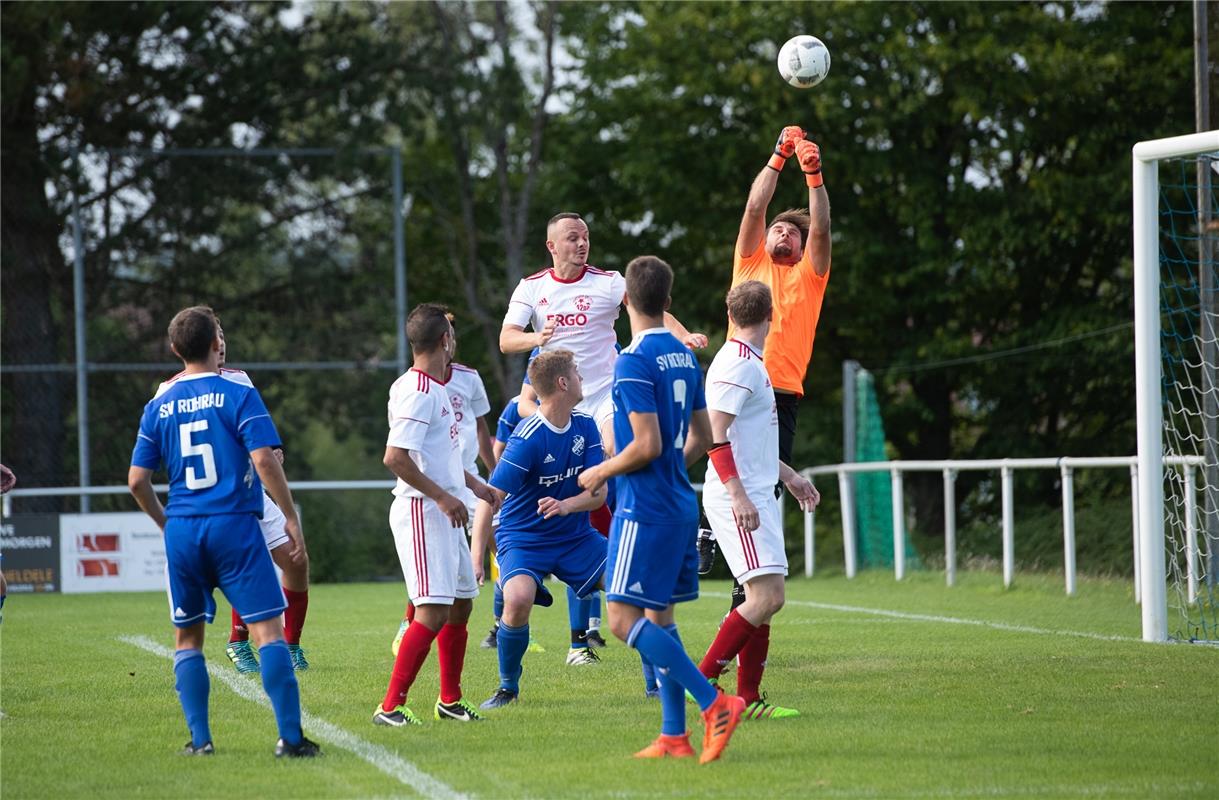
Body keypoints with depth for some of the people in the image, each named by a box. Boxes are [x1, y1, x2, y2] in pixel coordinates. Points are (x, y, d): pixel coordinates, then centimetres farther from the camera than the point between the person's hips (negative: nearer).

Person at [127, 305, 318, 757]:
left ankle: (200, 738, 10)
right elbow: (263, 459, -14)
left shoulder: (159, 407, 8)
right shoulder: (237, 394, -3)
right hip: (234, 525, -4)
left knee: (188, 636, 16)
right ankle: (291, 737, -12)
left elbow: (137, 480, 7)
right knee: (268, 630, -4)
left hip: (182, 531, 4)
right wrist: (290, 517, -6)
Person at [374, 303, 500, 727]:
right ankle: (391, 706, -15)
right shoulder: (418, 392, -18)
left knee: (461, 603, 16)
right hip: (421, 513, -10)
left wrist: (473, 483, 26)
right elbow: (395, 457, -26)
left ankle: (450, 700, 26)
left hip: (443, 513, 10)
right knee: (434, 612, -15)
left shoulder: (434, 388, 15)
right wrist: (443, 497, -23)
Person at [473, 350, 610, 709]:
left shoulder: (585, 427, -2)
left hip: (575, 535, 5)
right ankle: (508, 687, -7)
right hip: (523, 539, -5)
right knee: (518, 599, -33)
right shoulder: (527, 439, -20)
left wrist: (566, 506, -27)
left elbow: (598, 492, -5)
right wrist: (476, 557, -32)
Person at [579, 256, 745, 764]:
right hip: (681, 504, 9)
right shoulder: (684, 356, 10)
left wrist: (602, 472, -6)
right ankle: (674, 736, 10)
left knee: (623, 618, -9)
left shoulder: (634, 362, -16)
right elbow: (702, 437, 17)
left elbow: (647, 445, -21)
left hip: (646, 508, -9)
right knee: (659, 615, 12)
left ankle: (715, 704, -17)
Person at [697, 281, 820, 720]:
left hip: (756, 497, 10)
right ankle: (702, 682, -12)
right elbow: (715, 436, -21)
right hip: (739, 499, -10)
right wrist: (738, 494, -27)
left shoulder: (751, 363, 18)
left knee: (763, 598, 9)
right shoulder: (736, 364, -14)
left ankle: (748, 698, 10)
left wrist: (788, 476, 34)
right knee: (767, 597, -15)